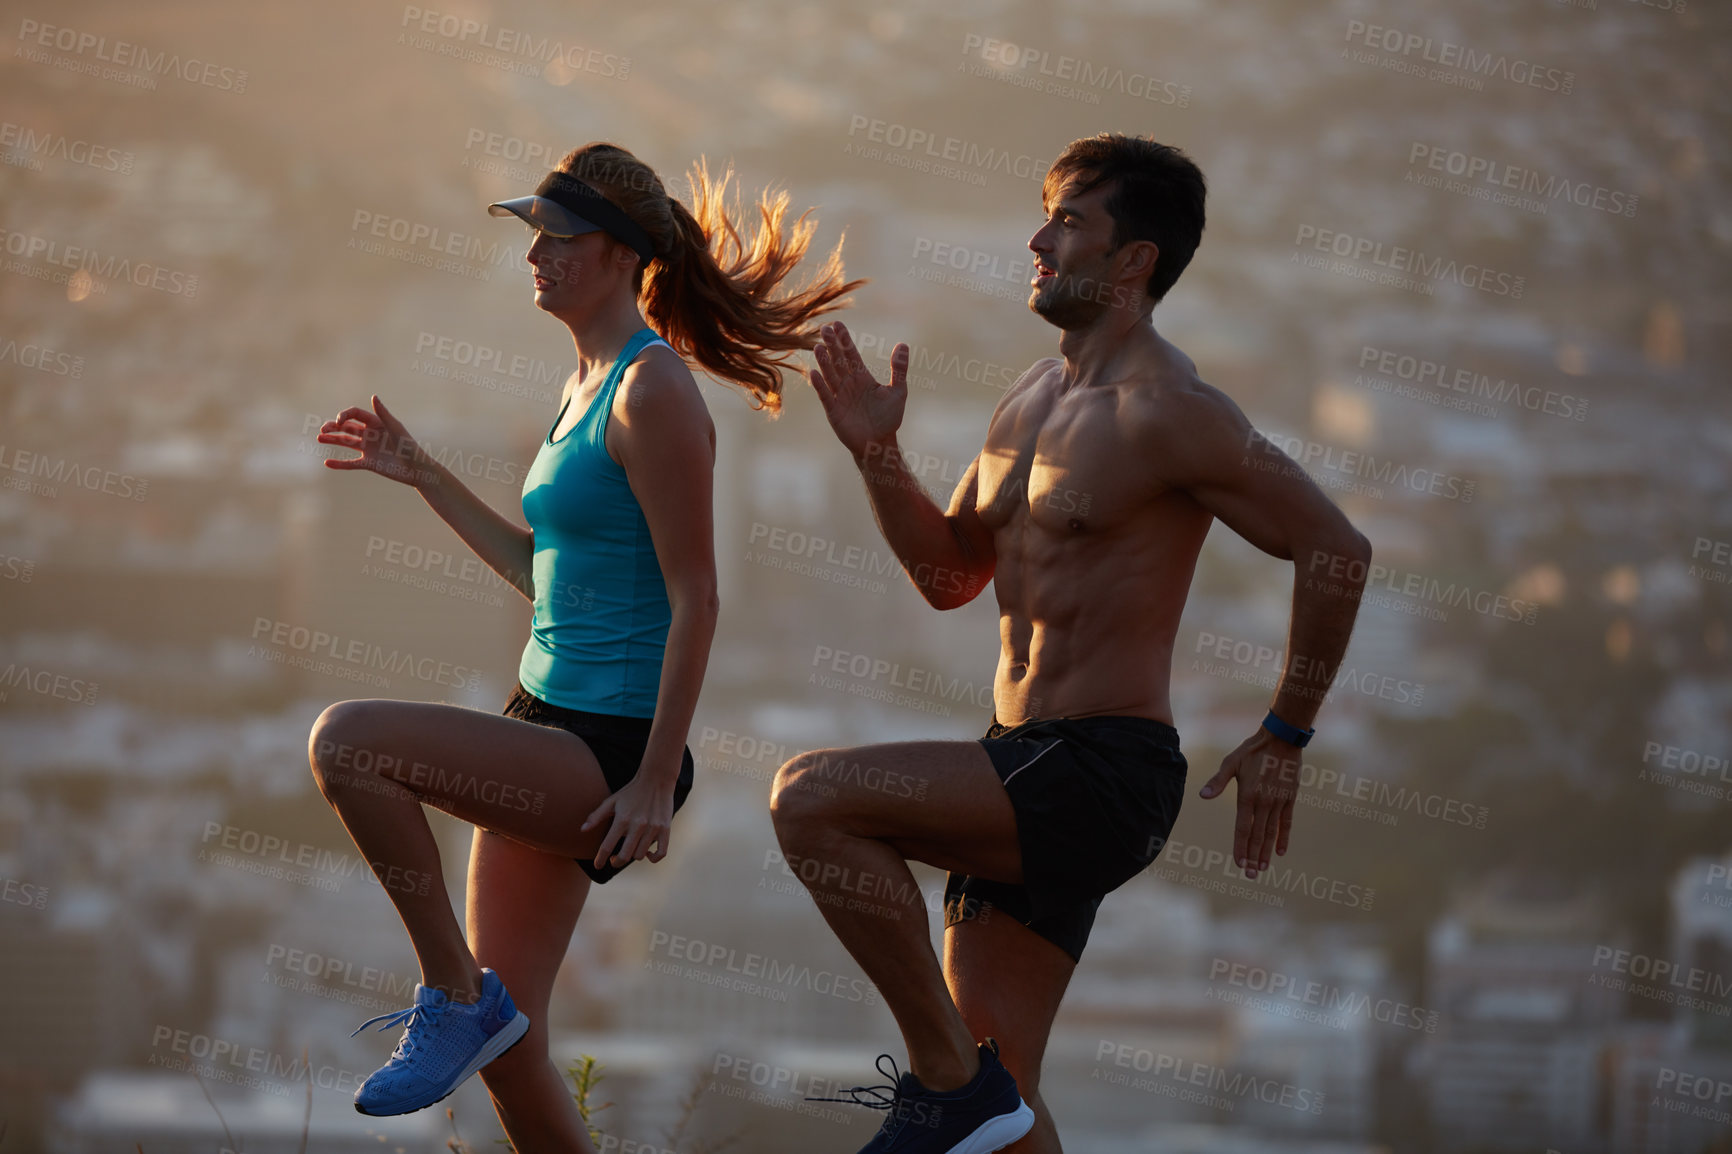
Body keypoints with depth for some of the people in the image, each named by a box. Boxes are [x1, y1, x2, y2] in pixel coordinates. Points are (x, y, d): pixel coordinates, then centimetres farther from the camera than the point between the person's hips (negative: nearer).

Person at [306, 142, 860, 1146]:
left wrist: (657, 781, -20)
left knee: (346, 741, -23)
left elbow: (697, 599, -17)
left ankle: (452, 991, -11)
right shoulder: (587, 384, 14)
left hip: (612, 751, -9)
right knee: (506, 1038, 9)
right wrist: (420, 474, 21)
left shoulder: (654, 391, -14)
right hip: (550, 724, 9)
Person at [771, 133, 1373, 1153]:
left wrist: (1284, 740, -7)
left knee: (811, 797, -22)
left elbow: (1337, 549, -14)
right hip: (1026, 768, 9)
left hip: (1100, 773, -9)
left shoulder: (1169, 411, -14)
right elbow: (951, 573, 22)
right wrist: (878, 455, 7)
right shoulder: (1032, 399, 14)